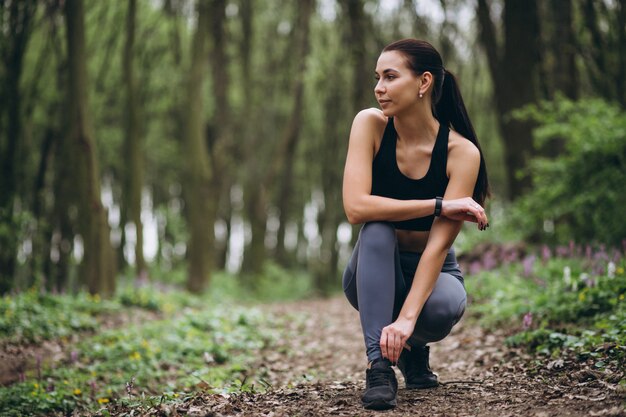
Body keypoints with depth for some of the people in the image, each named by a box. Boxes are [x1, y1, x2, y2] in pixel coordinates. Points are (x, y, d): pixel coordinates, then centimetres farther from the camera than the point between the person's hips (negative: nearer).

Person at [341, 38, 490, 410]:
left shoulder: (462, 152, -20)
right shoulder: (370, 125, -16)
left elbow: (439, 244, -27)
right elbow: (355, 207, -29)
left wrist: (407, 318, -38)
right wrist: (439, 205, -31)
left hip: (432, 270, -1)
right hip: (376, 274, 1)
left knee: (442, 307, -34)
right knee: (377, 230, -32)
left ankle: (414, 348, 3)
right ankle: (379, 365, -31)